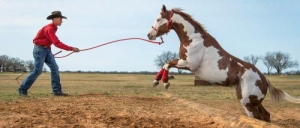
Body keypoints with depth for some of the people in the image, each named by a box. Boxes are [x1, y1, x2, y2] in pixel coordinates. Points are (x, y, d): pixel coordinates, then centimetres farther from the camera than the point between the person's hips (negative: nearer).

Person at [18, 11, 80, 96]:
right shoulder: (49, 29, -21)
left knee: (55, 68, -2)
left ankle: (57, 91, -2)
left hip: (47, 50, 9)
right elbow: (57, 43, -30)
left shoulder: (53, 28, 10)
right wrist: (71, 48, -30)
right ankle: (22, 90, 2)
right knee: (37, 71, -9)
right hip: (40, 49, -9)